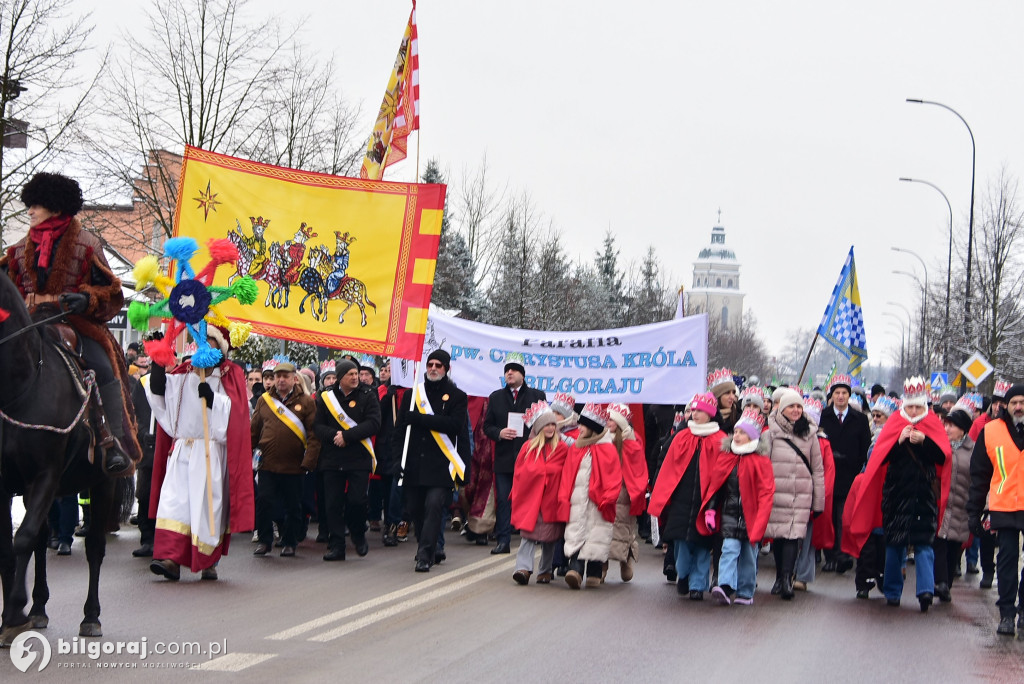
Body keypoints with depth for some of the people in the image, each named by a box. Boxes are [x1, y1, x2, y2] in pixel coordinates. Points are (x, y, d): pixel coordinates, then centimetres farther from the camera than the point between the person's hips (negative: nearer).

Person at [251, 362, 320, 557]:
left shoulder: (306, 402, 1)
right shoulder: (264, 400, 9)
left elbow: (313, 434, -3)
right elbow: (254, 430, 12)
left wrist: (309, 461, -11)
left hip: (293, 465, -2)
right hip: (267, 463, 2)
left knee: (293, 506, 7)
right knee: (263, 502, -1)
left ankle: (290, 543, 20)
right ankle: (265, 541, 13)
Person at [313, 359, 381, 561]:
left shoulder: (368, 396, 3)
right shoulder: (326, 398, 9)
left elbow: (373, 424, -8)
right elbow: (317, 426, 4)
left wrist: (347, 436, -15)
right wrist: (334, 435, -15)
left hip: (359, 459, -2)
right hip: (332, 459, 2)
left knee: (357, 500, -9)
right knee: (333, 504, 0)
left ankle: (358, 535, 19)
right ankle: (336, 546, 8)